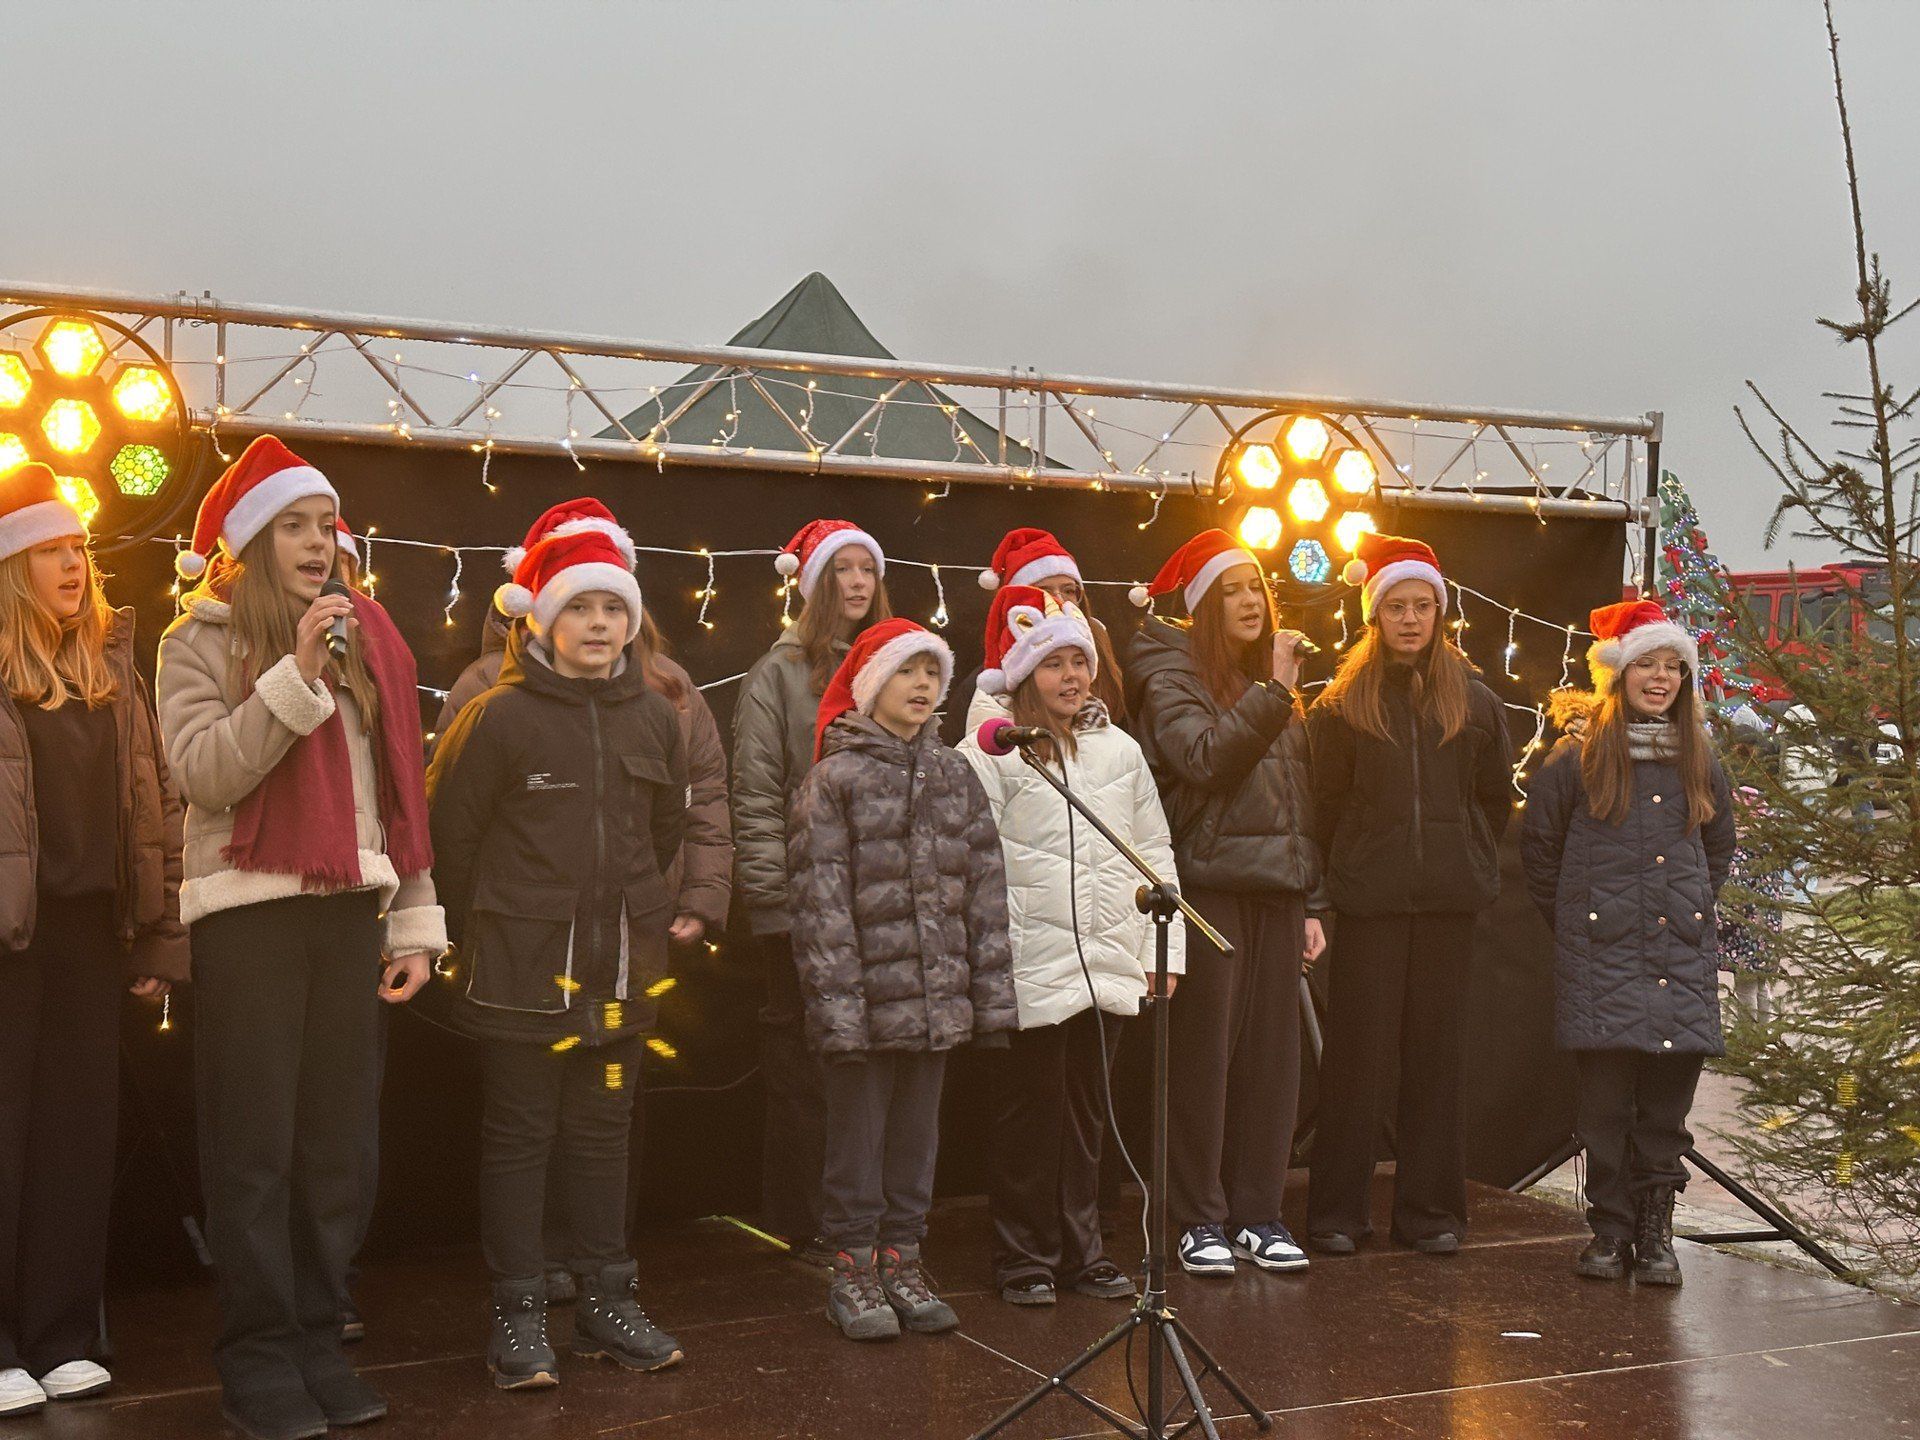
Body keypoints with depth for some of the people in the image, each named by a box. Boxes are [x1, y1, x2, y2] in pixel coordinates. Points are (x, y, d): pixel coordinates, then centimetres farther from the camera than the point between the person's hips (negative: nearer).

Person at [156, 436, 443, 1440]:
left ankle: (318, 1338, 16)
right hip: (248, 912, -3)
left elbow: (401, 788, 12)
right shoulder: (200, 642, 1)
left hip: (350, 909, 4)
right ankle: (257, 1356, 9)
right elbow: (204, 773, -13)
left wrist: (415, 918, 9)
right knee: (255, 1142, 0)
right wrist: (297, 674, -19)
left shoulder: (369, 638, 12)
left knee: (336, 1137, 5)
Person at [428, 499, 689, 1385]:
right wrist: (483, 931, 3)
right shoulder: (500, 716, -11)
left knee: (603, 1133, 14)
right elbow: (448, 831, -5)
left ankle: (605, 1302, 25)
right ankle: (518, 1314, 14)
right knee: (519, 1137, 5)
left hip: (621, 968, 5)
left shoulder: (653, 716, 4)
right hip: (522, 970, -5)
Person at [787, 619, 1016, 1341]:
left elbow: (985, 891, 10)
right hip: (864, 997, -5)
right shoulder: (834, 779, -4)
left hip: (937, 998, 5)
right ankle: (853, 1268, 15)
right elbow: (821, 902, -9)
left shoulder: (956, 775, 11)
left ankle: (901, 1259, 23)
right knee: (859, 1133, 4)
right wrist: (835, 1002, -16)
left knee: (917, 1132, 12)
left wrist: (991, 993, 5)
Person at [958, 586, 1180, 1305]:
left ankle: (1081, 1250, 23)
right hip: (1031, 965, -5)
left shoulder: (1119, 750, 13)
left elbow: (1154, 850, 16)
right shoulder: (991, 754, -4)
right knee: (1029, 1108, 3)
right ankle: (1025, 1258, 15)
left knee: (1087, 1110, 12)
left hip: (1107, 962, 5)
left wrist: (1162, 950, 12)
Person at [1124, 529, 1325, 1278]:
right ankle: (1200, 1219, 7)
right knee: (1205, 1051, -3)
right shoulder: (1171, 676, -2)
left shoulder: (1269, 684, 18)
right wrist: (1273, 692, -18)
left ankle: (1258, 1213, 15)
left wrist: (1309, 901, 13)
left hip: (1276, 890, 6)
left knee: (1271, 1051, 5)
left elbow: (1301, 797, 18)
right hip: (1209, 885, -6)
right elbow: (1203, 758, -19)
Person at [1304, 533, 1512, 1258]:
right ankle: (1338, 1212, 9)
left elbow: (1496, 800, 13)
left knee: (1436, 1052, 7)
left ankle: (1430, 1210, 16)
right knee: (1357, 1053, 1)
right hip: (1369, 900, -2)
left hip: (1448, 900, 2)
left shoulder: (1473, 700, 7)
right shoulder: (1343, 702, 2)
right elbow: (1327, 803, 4)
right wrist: (1356, 869, 1)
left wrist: (1464, 865, 7)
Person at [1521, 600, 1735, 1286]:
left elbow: (1718, 844, 26)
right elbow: (1538, 842, 10)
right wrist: (1569, 917, 11)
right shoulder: (1578, 758, 2)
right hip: (1601, 952, -3)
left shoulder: (1699, 759, 12)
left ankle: (1655, 1229, 11)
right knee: (1605, 1094, -4)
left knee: (1668, 1097, 0)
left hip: (1681, 948, 3)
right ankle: (1610, 1226, 7)